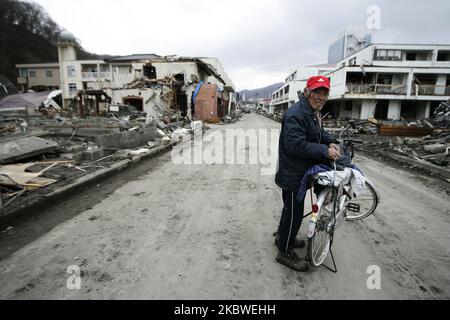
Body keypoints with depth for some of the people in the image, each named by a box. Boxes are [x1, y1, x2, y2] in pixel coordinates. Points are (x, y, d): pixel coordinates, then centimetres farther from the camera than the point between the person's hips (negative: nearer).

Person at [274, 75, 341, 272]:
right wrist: (325, 151, -26)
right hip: (292, 173, -10)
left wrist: (331, 142, -2)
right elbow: (296, 145, -30)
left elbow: (319, 133, 20)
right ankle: (285, 253, 19)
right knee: (294, 212, 1)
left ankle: (282, 237, 45)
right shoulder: (296, 114, -23)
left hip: (301, 172, 11)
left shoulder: (313, 113, 12)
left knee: (291, 208, 24)